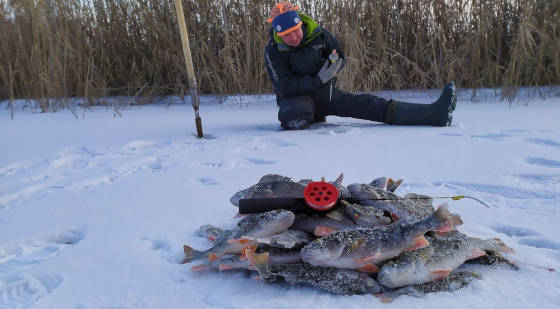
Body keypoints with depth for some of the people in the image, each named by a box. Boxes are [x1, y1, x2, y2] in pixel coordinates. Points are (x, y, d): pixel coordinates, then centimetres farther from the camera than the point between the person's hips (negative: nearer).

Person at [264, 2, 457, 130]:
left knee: (366, 104, -15)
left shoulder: (318, 34, -3)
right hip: (296, 97, -3)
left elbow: (340, 58, 10)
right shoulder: (273, 52, -13)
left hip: (325, 93, 3)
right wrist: (319, 79, -25)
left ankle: (432, 114, -22)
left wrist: (329, 71, -15)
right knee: (293, 115, -40)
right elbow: (284, 87, -20)